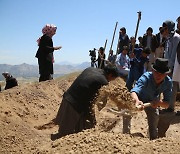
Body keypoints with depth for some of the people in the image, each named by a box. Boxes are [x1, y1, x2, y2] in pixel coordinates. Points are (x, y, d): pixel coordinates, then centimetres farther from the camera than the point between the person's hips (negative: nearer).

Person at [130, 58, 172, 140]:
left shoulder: (168, 82, -24)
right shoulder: (146, 77, -36)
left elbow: (167, 104, -23)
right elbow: (134, 91, -54)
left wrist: (159, 103, -47)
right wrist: (137, 101, -77)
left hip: (153, 102, 3)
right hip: (139, 100, -3)